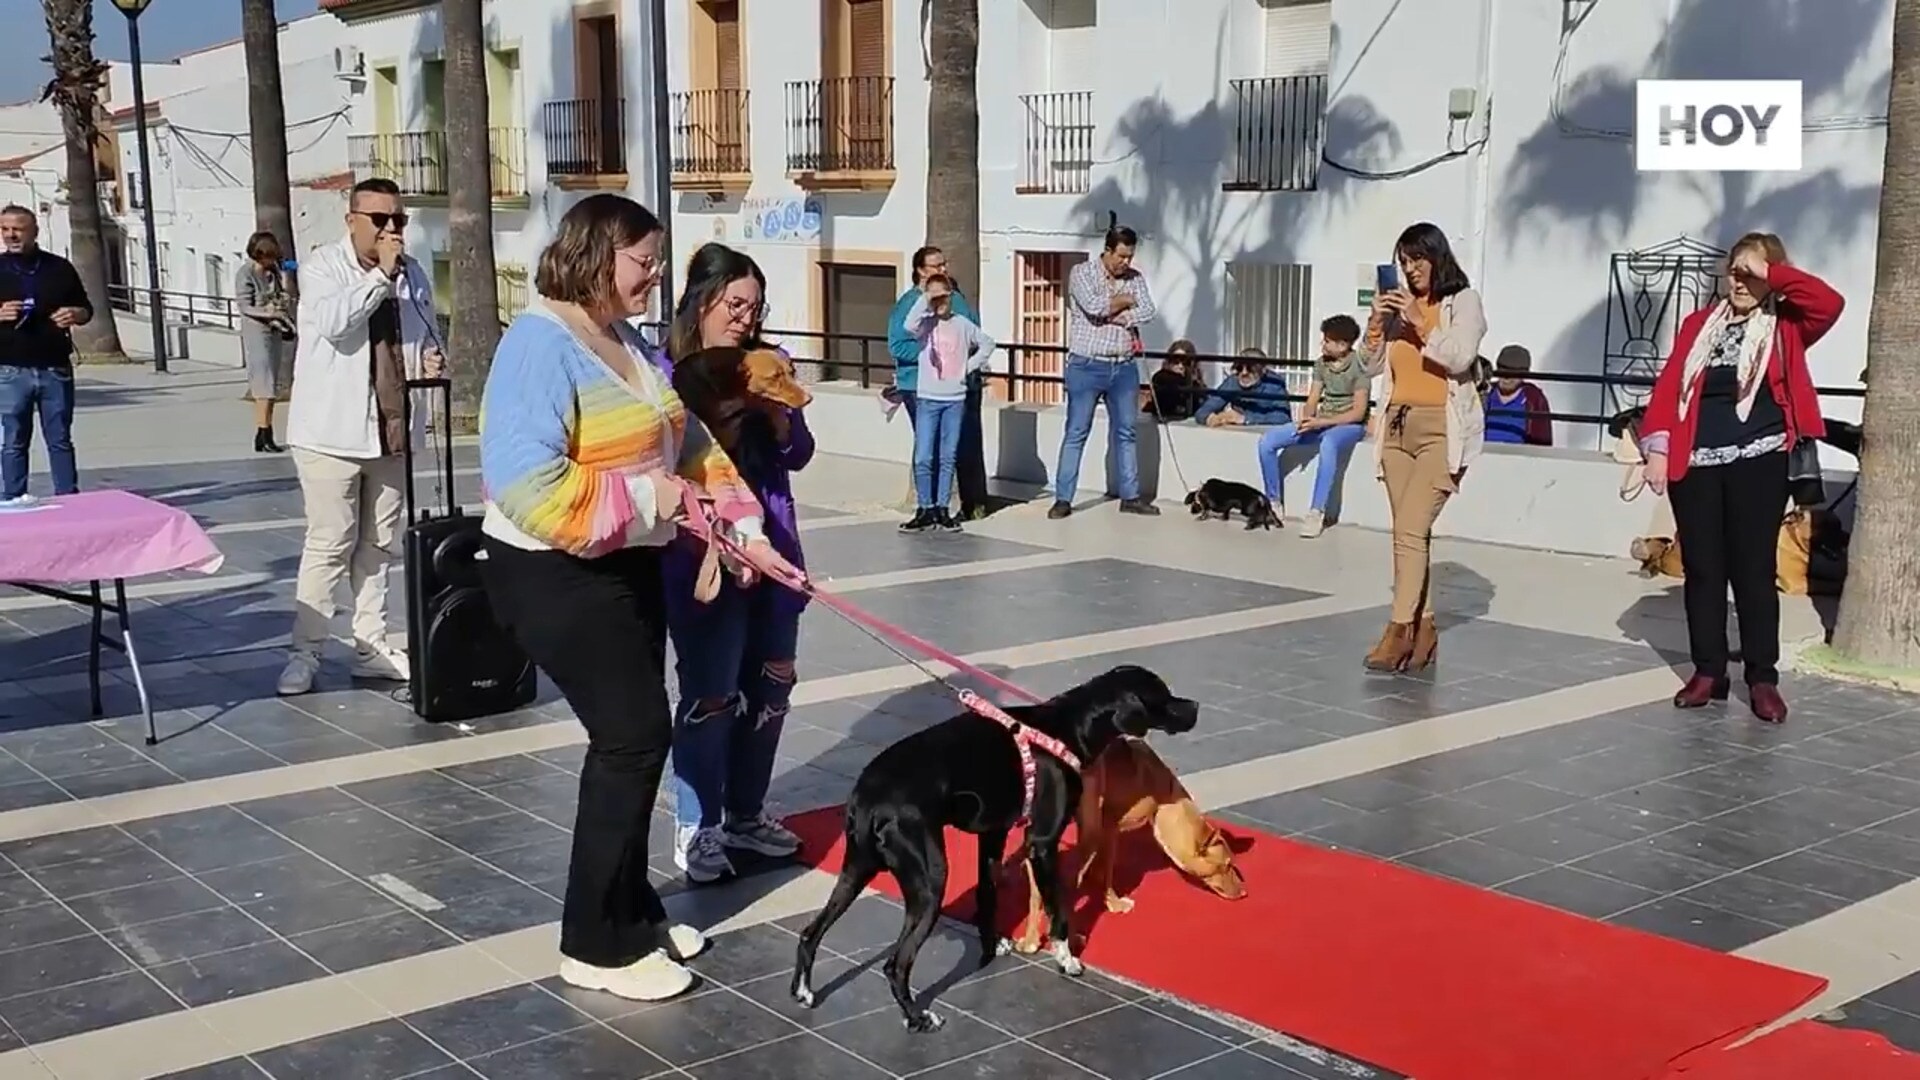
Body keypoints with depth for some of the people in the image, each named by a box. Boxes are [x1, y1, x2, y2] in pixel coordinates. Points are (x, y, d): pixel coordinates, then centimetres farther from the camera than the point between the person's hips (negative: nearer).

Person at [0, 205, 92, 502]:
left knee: (61, 440, 7)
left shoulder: (59, 268, 9)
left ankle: (69, 500, 12)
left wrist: (76, 315, -8)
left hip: (56, 369, 1)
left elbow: (86, 308, 15)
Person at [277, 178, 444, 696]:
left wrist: (431, 360, -1)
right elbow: (334, 322, -24)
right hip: (333, 430, -5)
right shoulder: (322, 266, -5)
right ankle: (305, 653, 4)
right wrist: (381, 274, -22)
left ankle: (371, 645, 20)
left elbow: (428, 336, 22)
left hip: (393, 429, 5)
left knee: (378, 544, 12)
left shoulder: (413, 274, 10)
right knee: (330, 543, -4)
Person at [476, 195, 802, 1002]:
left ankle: (629, 911, 28)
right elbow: (525, 483, -31)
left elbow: (693, 447, 15)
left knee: (633, 736, 13)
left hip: (627, 569, 9)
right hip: (556, 575, -9)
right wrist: (645, 497, -24)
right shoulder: (541, 344, -20)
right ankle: (600, 944, 3)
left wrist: (742, 529, 5)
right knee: (635, 735, -9)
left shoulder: (629, 344, 10)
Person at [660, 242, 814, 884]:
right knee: (711, 696, -4)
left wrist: (773, 409, -11)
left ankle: (745, 815, 27)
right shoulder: (667, 373, -8)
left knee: (770, 689, 12)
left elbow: (798, 454, 7)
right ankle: (695, 829, 10)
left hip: (771, 551, 6)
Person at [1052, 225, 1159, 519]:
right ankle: (1063, 498, 2)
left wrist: (1114, 316, -17)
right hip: (1087, 366, -4)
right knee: (1076, 433, -1)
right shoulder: (1082, 273, -5)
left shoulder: (1136, 278, 7)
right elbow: (1093, 306, -21)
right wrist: (1126, 300, -7)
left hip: (1124, 367, 4)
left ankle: (1130, 496, 18)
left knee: (1126, 432, 10)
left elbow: (1148, 313, -7)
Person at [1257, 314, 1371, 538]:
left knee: (1328, 443, -44)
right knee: (1267, 441, -12)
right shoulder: (1321, 364, 7)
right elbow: (1312, 401, 6)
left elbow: (1358, 412, -18)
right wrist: (1306, 418, -18)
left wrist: (1322, 422, -26)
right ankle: (1274, 503, 0)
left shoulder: (1358, 366, -13)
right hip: (1320, 422, 7)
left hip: (1349, 424, -7)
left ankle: (1317, 512, -41)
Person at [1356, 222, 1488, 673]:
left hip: (1442, 429, -6)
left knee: (1410, 529, -16)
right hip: (1397, 427, 6)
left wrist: (1420, 322, -17)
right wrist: (1376, 323, -3)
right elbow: (1370, 366, 12)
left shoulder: (1463, 301, 0)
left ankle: (1399, 631, -15)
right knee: (1410, 533, 6)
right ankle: (1422, 628, 12)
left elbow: (1460, 358, -14)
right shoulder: (1399, 306, 14)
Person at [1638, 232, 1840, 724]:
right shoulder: (1700, 324, 13)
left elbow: (1830, 303, -15)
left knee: (1754, 568, -1)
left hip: (1758, 461, -2)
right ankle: (1708, 672, 13)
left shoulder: (1785, 327, 6)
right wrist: (1657, 446, -4)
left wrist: (1771, 272, -9)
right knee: (1701, 568, 5)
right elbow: (1669, 385, 6)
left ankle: (1762, 678, 6)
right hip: (1695, 461, 3)